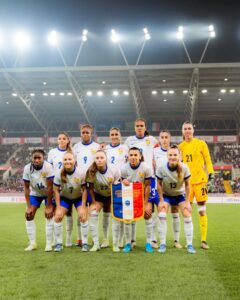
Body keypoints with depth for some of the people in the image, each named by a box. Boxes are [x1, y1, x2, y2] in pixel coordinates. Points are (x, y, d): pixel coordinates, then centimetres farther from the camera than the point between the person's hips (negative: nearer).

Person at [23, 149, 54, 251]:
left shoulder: (48, 167, -31)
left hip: (49, 193, -3)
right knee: (29, 215, -3)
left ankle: (49, 244, -4)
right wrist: (28, 206, -15)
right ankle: (32, 243, 8)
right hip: (35, 193, 3)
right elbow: (26, 188, -13)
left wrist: (49, 206, -23)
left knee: (49, 215, -15)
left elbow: (50, 187, -26)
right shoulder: (27, 168, -21)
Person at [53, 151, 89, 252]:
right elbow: (56, 191, -13)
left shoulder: (81, 173, -25)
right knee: (57, 217, -13)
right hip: (64, 198, 1)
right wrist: (58, 207, -15)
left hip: (79, 197, -1)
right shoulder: (59, 174, -23)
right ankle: (59, 243, 3)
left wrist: (83, 207, -18)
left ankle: (85, 243, 0)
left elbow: (84, 190, -16)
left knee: (83, 217, -17)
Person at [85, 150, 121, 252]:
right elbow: (90, 188, -11)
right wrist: (94, 202, -11)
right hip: (98, 195, 1)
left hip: (112, 195, 0)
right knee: (93, 214, -18)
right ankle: (96, 243, -6)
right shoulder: (91, 171, -24)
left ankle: (115, 244, 1)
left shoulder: (114, 170, -25)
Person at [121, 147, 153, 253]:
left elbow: (147, 186, -16)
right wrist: (123, 182, -28)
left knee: (147, 215, -11)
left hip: (143, 194, -1)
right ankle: (128, 243, 10)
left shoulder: (146, 168, -21)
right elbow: (123, 183, -2)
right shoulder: (124, 168, -16)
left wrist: (146, 203, -17)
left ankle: (148, 243, 4)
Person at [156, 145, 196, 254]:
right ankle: (162, 244, -2)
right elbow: (159, 184, -11)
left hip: (180, 195, 1)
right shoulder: (161, 168, -25)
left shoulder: (184, 168, -24)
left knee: (188, 216, -11)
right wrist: (161, 201, -11)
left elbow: (187, 185, -11)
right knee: (161, 217, -16)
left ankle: (189, 244, 4)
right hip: (166, 195, 0)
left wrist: (187, 201, -10)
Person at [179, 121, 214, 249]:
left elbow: (207, 160, 3)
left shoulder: (201, 144, 2)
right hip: (186, 181, 3)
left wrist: (211, 173, -6)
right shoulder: (180, 147, 10)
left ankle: (203, 240, 4)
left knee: (202, 211, -1)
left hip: (199, 180, -2)